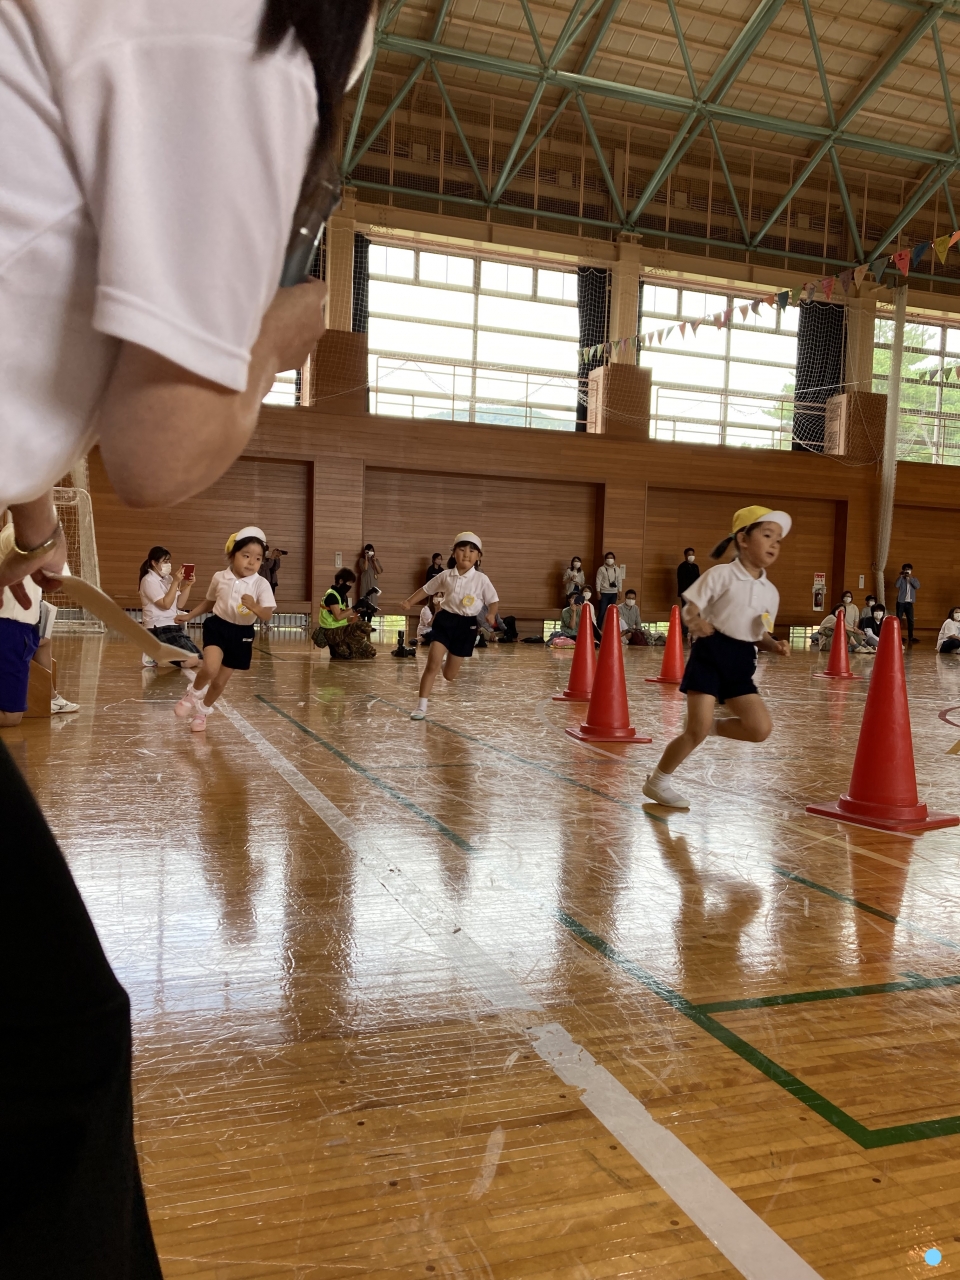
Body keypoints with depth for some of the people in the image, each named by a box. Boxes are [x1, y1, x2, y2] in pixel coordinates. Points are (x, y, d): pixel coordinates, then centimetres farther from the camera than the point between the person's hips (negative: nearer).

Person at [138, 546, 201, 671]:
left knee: (198, 660, -1)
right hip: (159, 629, -8)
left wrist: (187, 585, -1)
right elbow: (166, 604, -18)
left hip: (174, 627, 8)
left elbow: (180, 604, 11)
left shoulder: (167, 579, 13)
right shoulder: (149, 580, -9)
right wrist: (175, 582, -17)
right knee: (191, 660, -22)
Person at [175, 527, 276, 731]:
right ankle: (194, 694, 5)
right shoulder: (219, 578, -6)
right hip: (217, 626, 0)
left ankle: (202, 712, 37)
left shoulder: (261, 584, -14)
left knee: (220, 681, 10)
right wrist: (189, 616, 13)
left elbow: (268, 616, -21)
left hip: (242, 634, 0)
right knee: (210, 668, -27)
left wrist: (254, 606, -40)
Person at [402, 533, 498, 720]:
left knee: (449, 675, 8)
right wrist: (409, 602, 4)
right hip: (445, 620, 1)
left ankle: (447, 664, 47)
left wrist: (491, 614, -21)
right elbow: (426, 589, 13)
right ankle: (422, 705, -10)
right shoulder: (446, 576, 0)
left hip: (466, 625, 0)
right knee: (432, 664, -17)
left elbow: (493, 600, -1)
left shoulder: (481, 579, -6)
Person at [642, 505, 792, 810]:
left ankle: (715, 727, 22)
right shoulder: (721, 574, -8)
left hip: (741, 662, 6)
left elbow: (762, 635, 15)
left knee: (761, 729, -6)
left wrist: (775, 645, -6)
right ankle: (658, 782, 9)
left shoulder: (771, 592, 9)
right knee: (697, 730, -10)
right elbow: (690, 607, -9)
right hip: (710, 653, -6)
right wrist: (696, 623, -30)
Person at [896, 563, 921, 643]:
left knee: (910, 620, 2)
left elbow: (917, 586, -11)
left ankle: (910, 637, 8)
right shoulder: (901, 579, 2)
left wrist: (910, 578, -17)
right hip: (901, 602, -2)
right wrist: (901, 576, -17)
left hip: (909, 602, 2)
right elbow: (897, 585, -19)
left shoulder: (914, 579, 9)